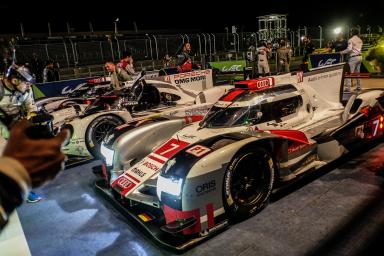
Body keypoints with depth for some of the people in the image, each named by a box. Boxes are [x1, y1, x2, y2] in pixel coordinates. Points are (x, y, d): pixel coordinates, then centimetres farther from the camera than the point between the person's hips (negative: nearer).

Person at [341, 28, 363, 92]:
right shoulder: (360, 40, 15)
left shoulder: (351, 40, -10)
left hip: (353, 57, -8)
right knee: (357, 72, 16)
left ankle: (348, 88, -12)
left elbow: (349, 49, -21)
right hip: (359, 56, 8)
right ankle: (359, 87, 20)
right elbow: (360, 48, 18)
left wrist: (342, 52, -10)